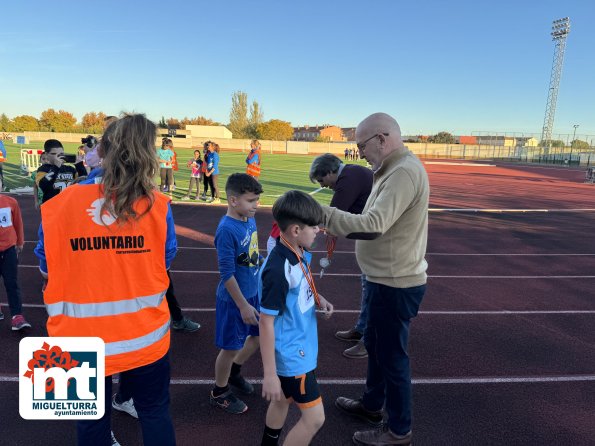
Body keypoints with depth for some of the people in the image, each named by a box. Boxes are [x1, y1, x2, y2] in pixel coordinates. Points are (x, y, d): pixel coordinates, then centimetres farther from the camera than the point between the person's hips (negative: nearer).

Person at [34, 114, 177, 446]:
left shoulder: (61, 204, -11)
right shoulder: (157, 205, -12)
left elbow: (47, 267, 2)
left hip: (82, 337, 1)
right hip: (144, 335, 0)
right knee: (155, 413, 20)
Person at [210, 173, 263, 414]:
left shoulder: (250, 220, -2)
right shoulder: (226, 230, -26)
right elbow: (227, 274, -22)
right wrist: (243, 305, -17)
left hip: (254, 292, 8)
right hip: (234, 299, -8)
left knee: (260, 335, 21)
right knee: (231, 347, 8)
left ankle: (235, 371, 46)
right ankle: (219, 393, 33)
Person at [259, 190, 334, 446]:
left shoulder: (301, 254, -4)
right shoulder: (278, 269, -30)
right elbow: (266, 323, -24)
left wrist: (319, 300, -3)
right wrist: (269, 374, -19)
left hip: (300, 346, 9)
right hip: (290, 354, -9)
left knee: (284, 400, 26)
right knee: (314, 417, 4)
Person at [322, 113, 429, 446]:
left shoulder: (404, 172, -23)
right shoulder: (396, 168, 11)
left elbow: (372, 226, -32)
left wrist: (323, 213, -29)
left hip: (396, 284, -10)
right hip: (388, 279, 10)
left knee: (393, 355, 6)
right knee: (375, 344, 24)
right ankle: (373, 405, 45)